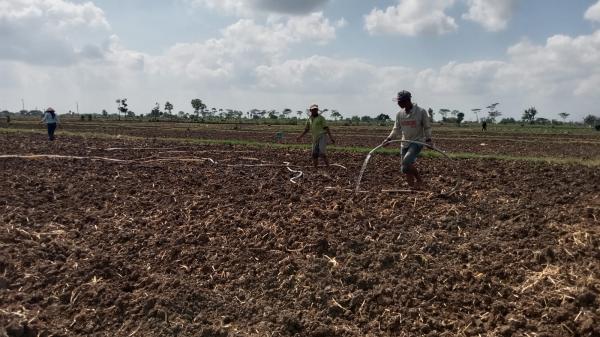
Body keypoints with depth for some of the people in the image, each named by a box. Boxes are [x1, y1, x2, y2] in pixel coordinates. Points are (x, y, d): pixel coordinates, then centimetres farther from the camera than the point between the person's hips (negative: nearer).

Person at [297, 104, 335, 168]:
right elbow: (306, 130, 21)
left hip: (322, 137, -6)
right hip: (315, 138, 6)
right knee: (314, 154, 2)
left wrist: (331, 137, -13)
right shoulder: (309, 119, 13)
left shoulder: (321, 117, -2)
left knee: (322, 153, -18)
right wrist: (300, 137, 11)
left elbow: (326, 128, -6)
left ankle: (328, 166, -12)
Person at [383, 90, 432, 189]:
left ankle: (419, 180, -4)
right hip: (405, 143, 6)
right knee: (407, 168, 6)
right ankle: (412, 187, 19)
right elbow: (396, 129, 12)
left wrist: (428, 140, -15)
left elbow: (427, 127, -2)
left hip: (417, 142, -5)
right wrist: (389, 139, -1)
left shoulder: (421, 112, -8)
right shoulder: (400, 114, 4)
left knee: (406, 163, -24)